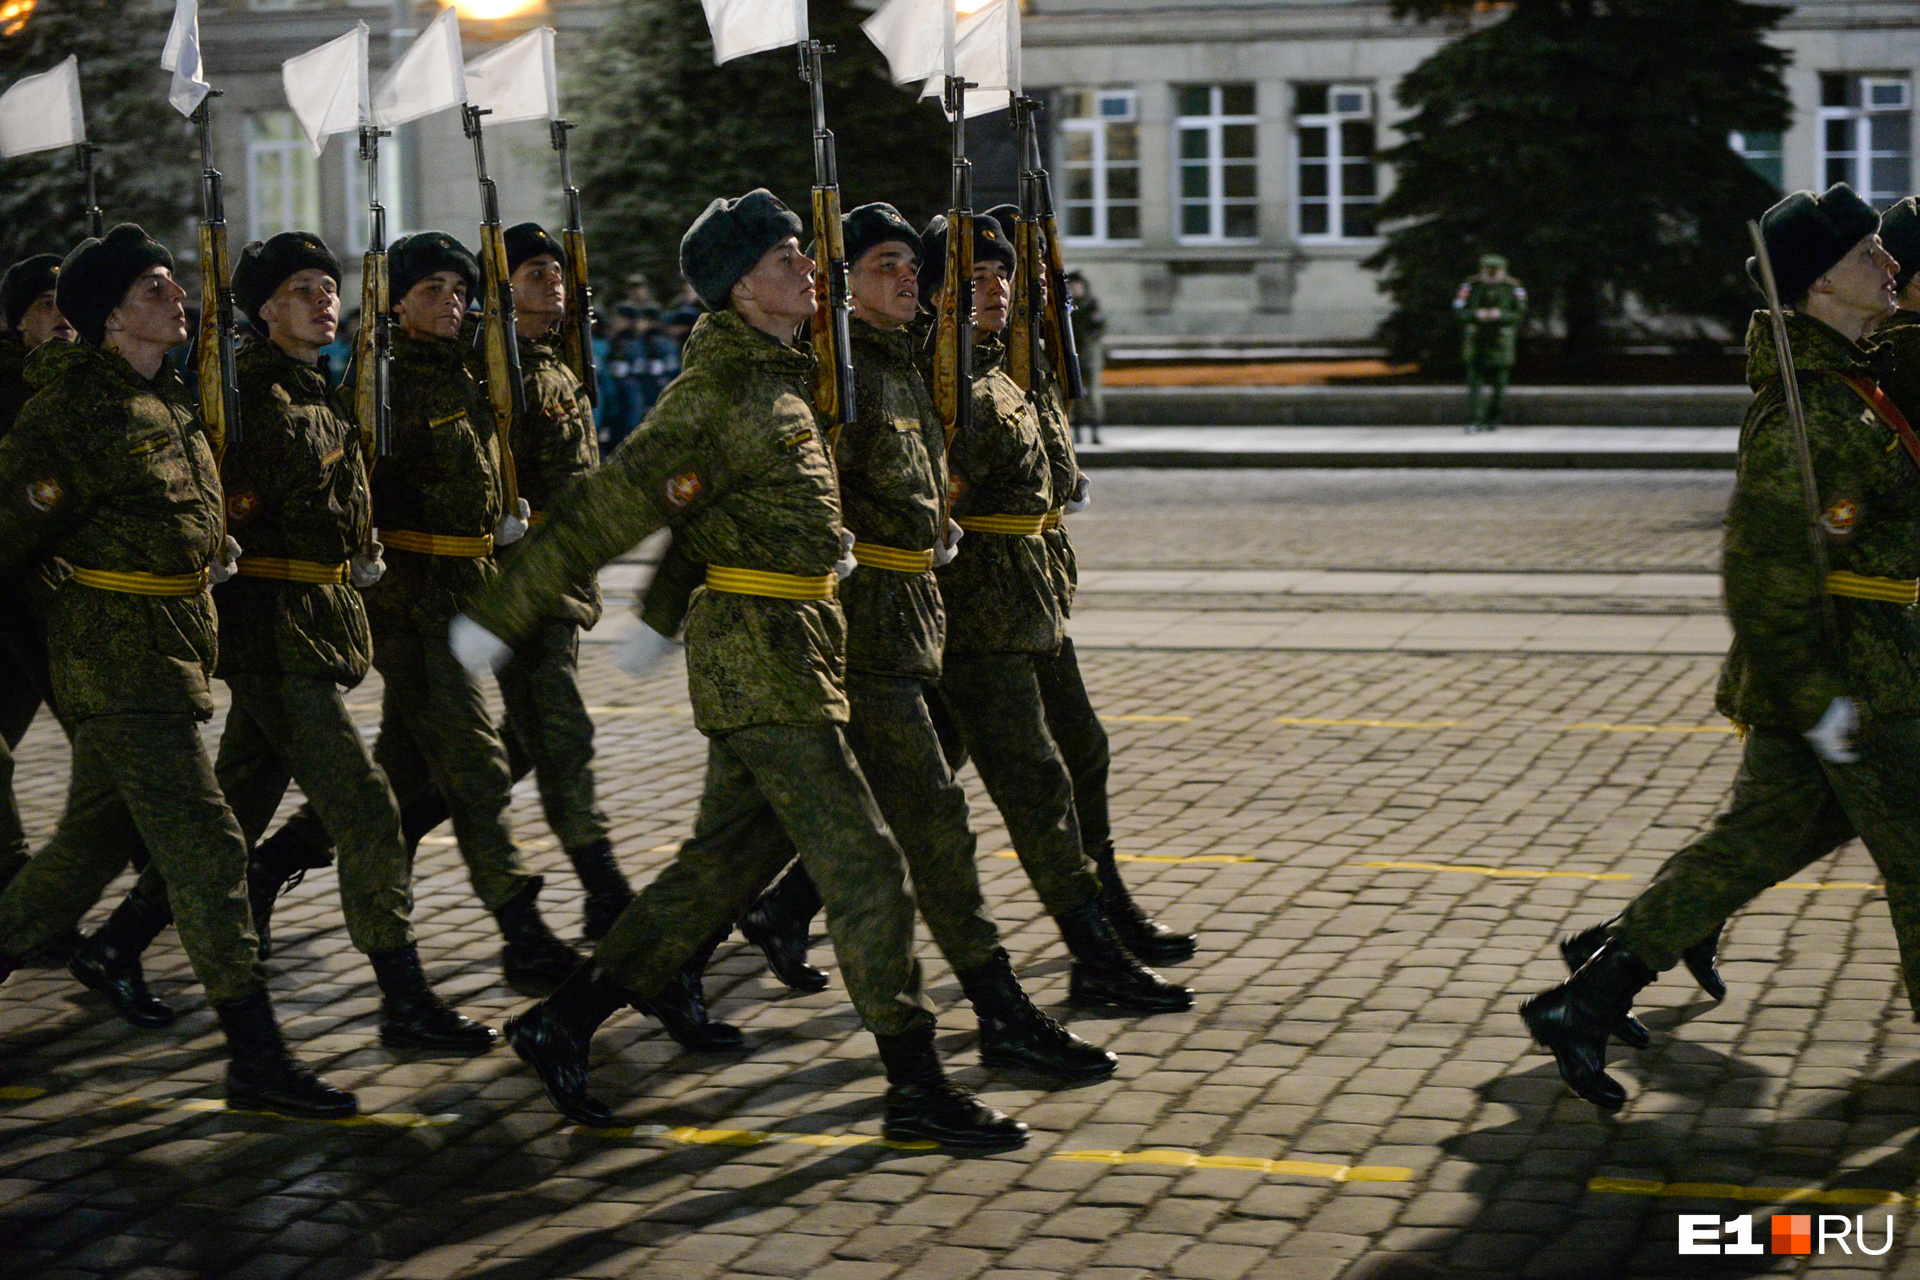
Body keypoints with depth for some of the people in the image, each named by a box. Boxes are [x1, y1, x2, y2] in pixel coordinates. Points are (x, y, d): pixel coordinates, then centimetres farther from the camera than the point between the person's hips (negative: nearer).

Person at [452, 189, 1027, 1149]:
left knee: (726, 860, 13)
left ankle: (564, 1022, 20)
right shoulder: (718, 395, -16)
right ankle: (915, 1088, 0)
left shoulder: (777, 377, 14)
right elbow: (611, 505, -14)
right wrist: (501, 615, -11)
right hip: (761, 650, -10)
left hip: (790, 647, 10)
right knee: (864, 863, -7)